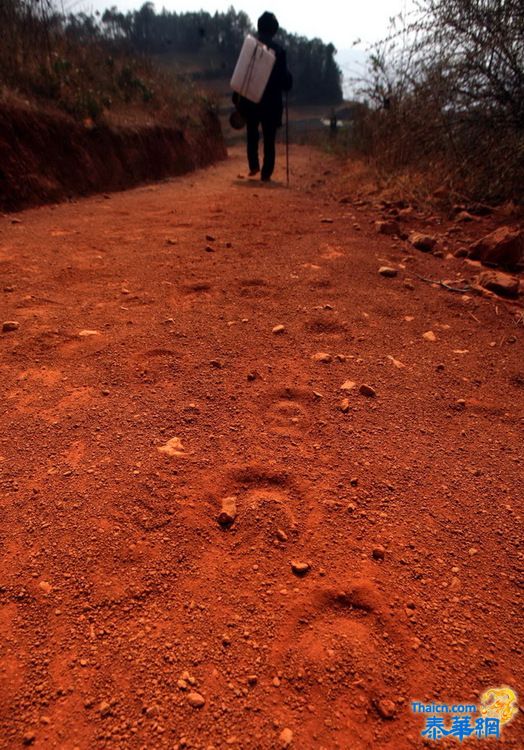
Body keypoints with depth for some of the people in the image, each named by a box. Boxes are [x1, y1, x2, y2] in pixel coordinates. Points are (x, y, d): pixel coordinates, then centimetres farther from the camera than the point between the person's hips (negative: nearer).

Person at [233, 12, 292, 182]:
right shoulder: (279, 50, -6)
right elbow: (285, 80, -4)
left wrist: (237, 100, 5)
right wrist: (288, 79, 18)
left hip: (249, 100, 2)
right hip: (271, 102, -2)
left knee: (252, 134, 20)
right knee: (269, 139, 5)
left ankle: (253, 166, 10)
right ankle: (266, 173, 2)